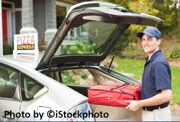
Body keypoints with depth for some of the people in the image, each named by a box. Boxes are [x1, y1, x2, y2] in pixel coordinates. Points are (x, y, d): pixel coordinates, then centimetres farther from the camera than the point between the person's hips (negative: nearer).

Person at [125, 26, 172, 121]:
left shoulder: (159, 63, -22)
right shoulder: (150, 61, 7)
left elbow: (167, 95, -28)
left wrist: (139, 104, -22)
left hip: (157, 115, -9)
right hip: (149, 113, 9)